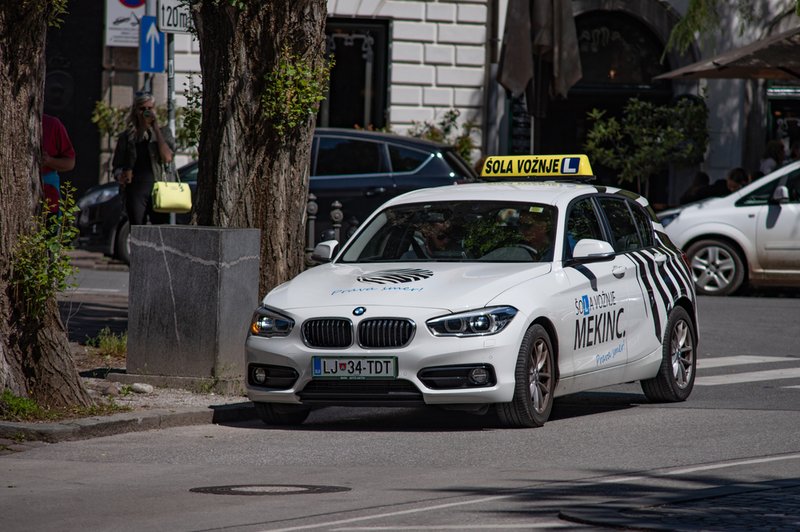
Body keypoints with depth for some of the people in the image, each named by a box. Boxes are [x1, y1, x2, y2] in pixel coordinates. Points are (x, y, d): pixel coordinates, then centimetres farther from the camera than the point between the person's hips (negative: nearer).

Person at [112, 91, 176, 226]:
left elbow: (167, 158, -6)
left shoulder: (163, 132, 11)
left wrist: (156, 129, -5)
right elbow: (117, 165, 15)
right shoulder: (127, 136, 13)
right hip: (135, 189, 1)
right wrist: (121, 176, -9)